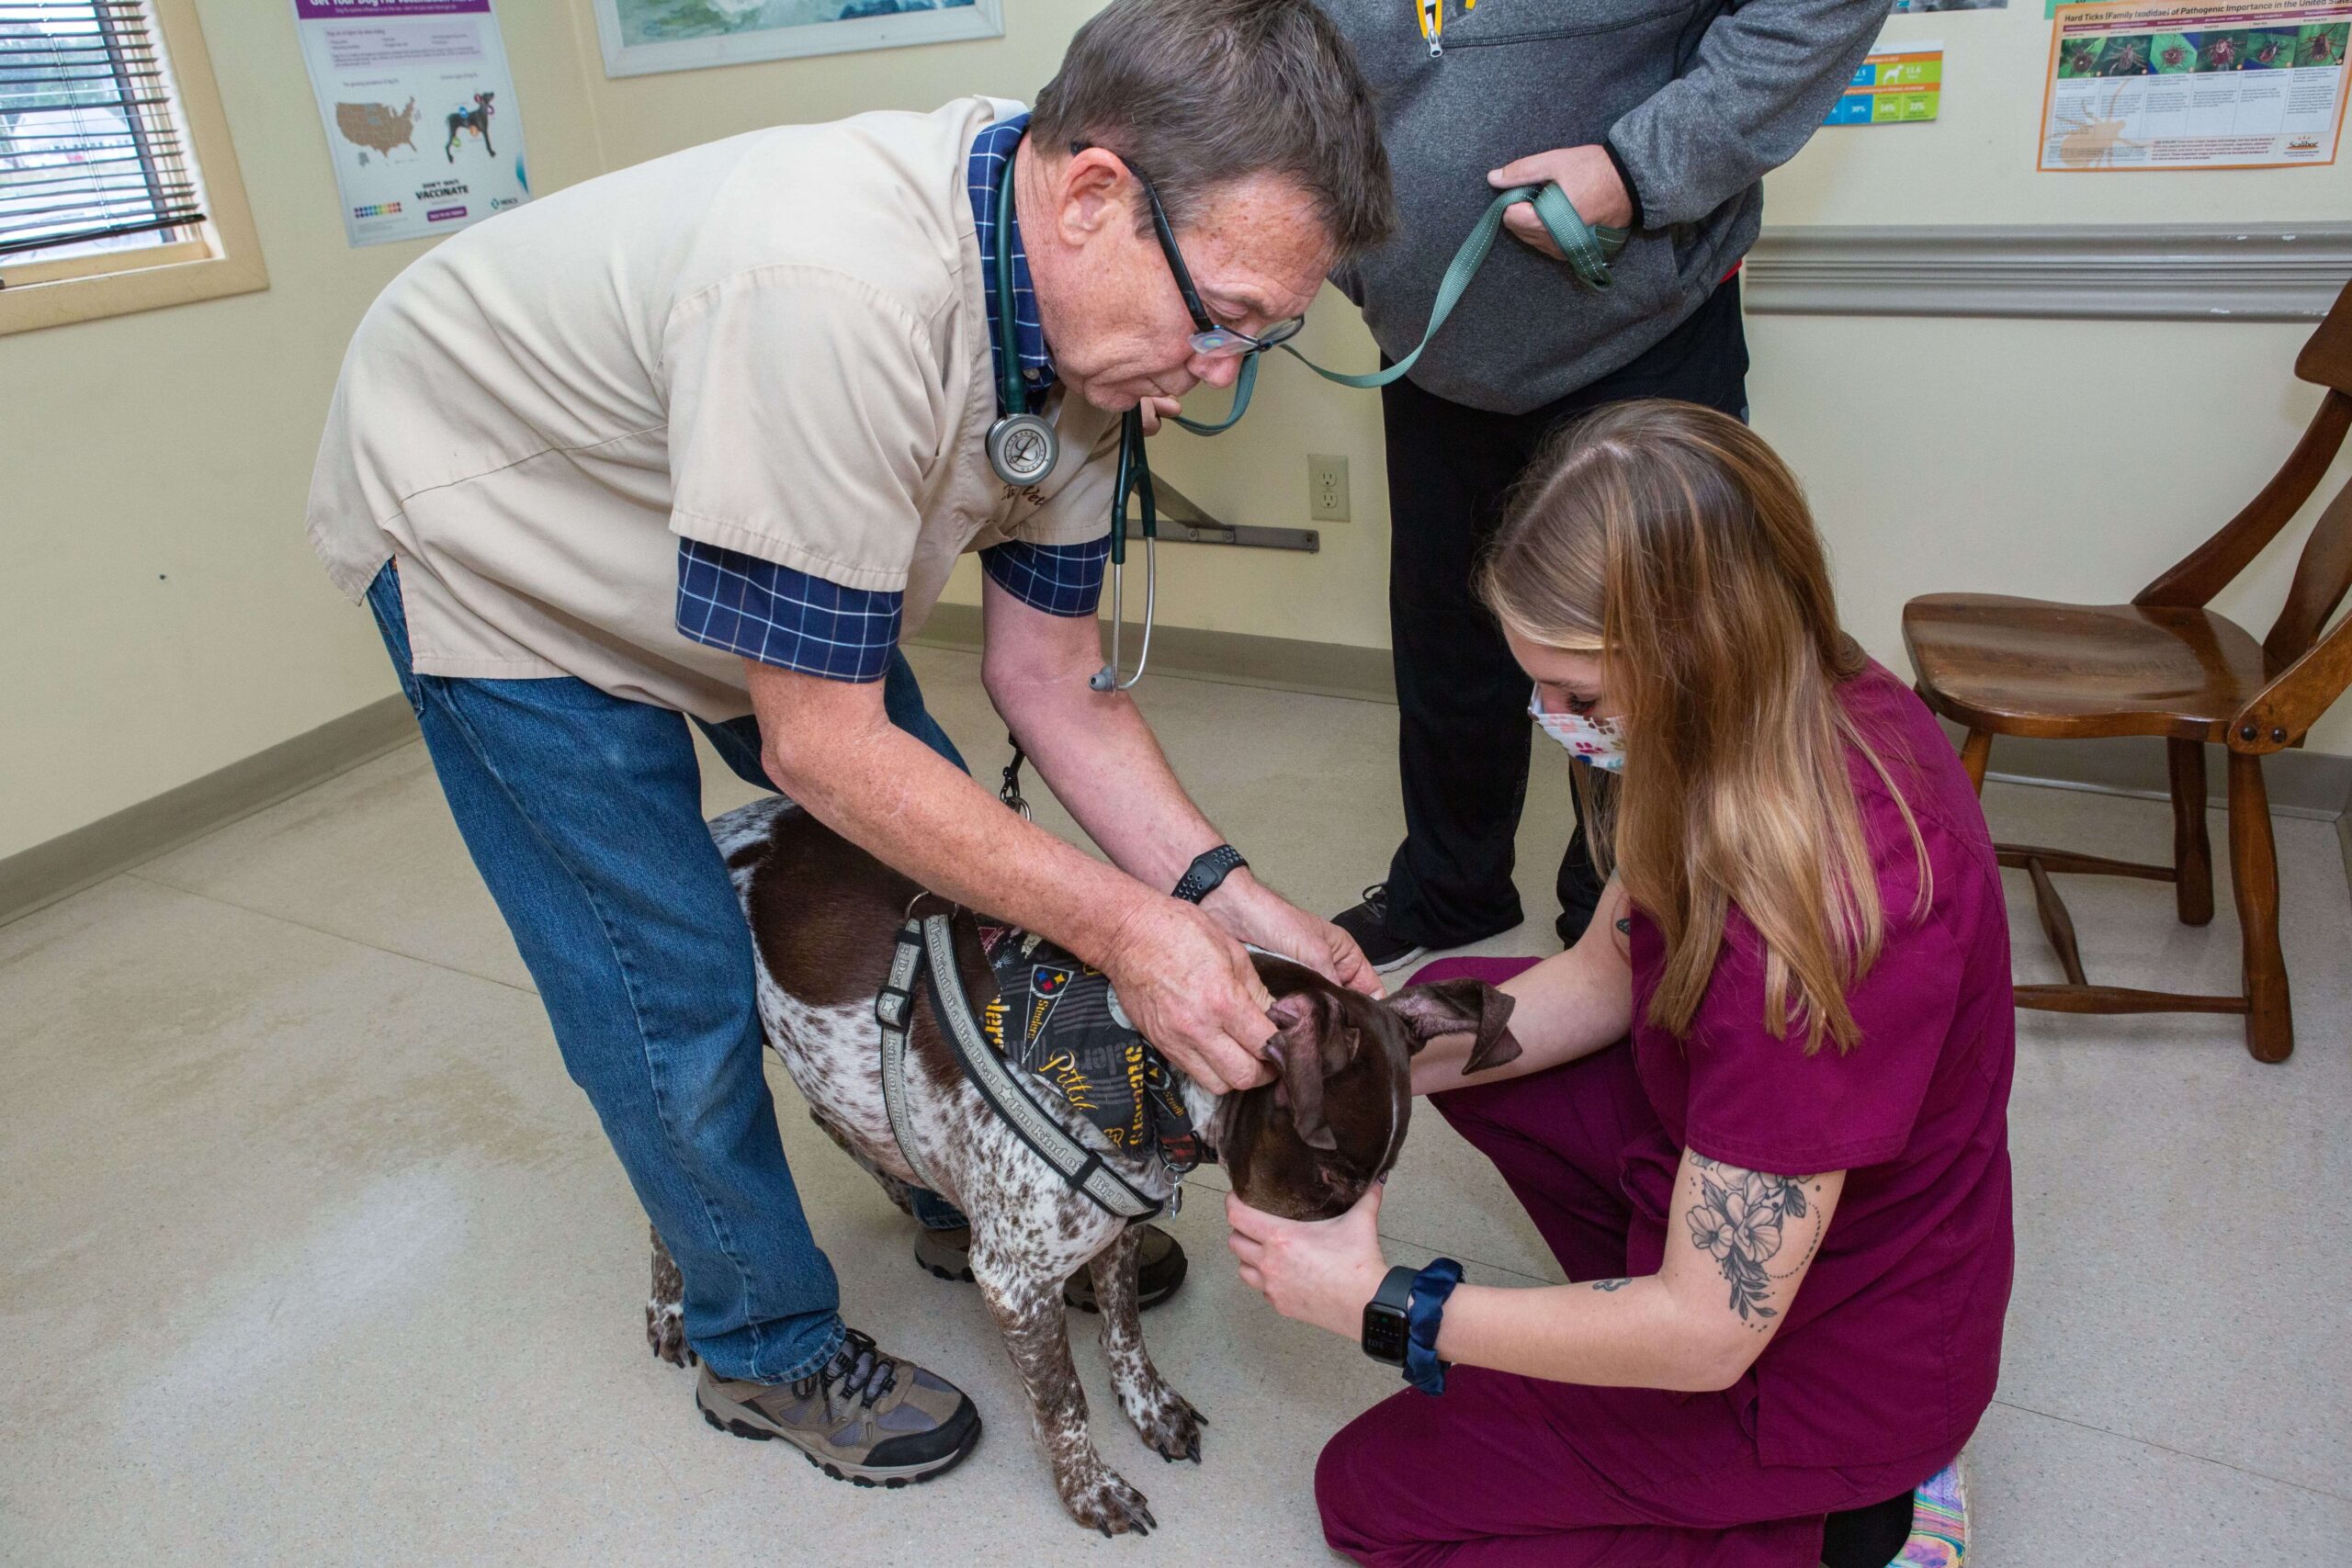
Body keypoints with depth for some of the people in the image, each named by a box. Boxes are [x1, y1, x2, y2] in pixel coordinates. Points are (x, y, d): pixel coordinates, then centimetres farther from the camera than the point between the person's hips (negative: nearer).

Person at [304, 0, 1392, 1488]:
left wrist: (1223, 892, -21)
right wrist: (1126, 928, -30)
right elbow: (820, 745, -35)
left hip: (764, 563, 7)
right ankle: (772, 1342, 22)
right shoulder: (836, 291, -42)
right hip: (490, 528, -6)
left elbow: (1050, 679, -10)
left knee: (948, 863, 7)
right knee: (672, 987, -5)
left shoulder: (1084, 309, -17)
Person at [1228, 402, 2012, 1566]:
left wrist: (1376, 1301, -21)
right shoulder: (1808, 715, -12)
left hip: (1830, 1369, -8)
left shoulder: (1810, 906, -39)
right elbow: (1602, 976, 0)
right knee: (1447, 1001, 13)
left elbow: (1708, 1335, -29)